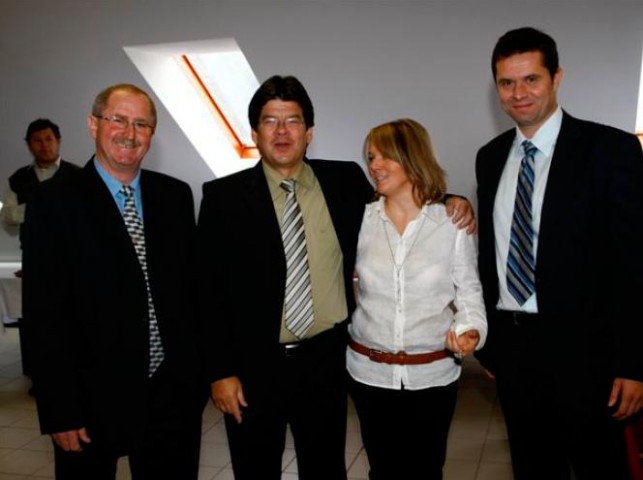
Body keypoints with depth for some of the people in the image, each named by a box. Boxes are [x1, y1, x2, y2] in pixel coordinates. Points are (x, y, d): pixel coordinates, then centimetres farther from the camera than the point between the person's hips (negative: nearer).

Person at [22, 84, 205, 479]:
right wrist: (61, 412, -11)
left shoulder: (175, 196, 4)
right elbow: (46, 313, -9)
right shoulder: (55, 203, -8)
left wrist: (200, 370, 5)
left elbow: (192, 284, 7)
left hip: (174, 390, 4)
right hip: (95, 397, -3)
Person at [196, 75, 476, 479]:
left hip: (326, 358, 2)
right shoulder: (224, 196, -6)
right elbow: (210, 290, -6)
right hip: (254, 366, -1)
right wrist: (220, 371, -9)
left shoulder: (345, 180, 0)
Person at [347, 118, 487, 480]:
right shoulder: (361, 221, -3)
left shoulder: (453, 222, -8)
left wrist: (470, 331, -19)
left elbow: (469, 293, -2)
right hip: (370, 374, 2)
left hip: (432, 376, -1)